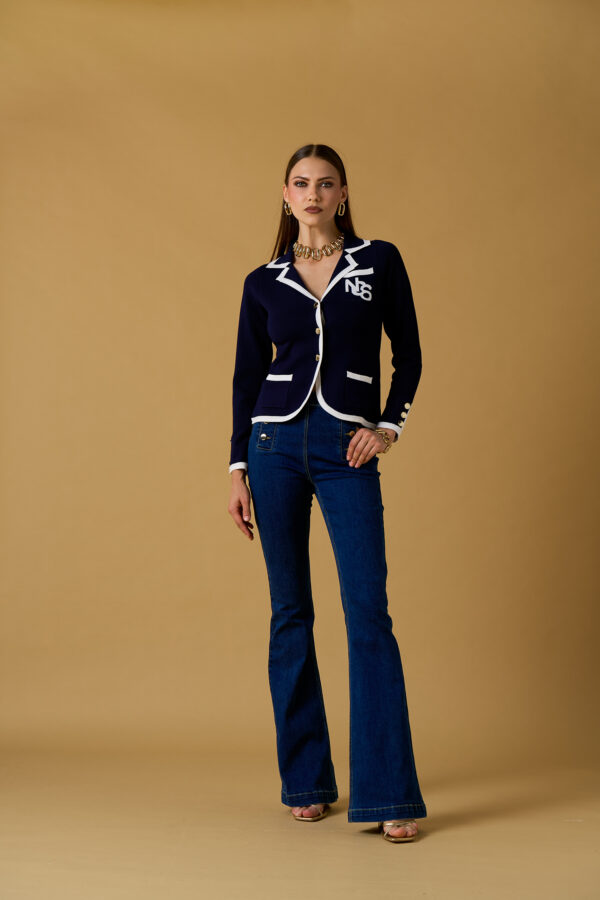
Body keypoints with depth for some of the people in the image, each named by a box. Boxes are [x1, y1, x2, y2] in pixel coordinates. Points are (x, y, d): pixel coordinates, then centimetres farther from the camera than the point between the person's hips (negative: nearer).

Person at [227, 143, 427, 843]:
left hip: (349, 451, -2)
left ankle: (390, 795, -5)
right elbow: (247, 377, 11)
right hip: (276, 444, 2)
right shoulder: (264, 282, 9)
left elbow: (408, 354, 10)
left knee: (368, 613, -9)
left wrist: (389, 426, -3)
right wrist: (238, 470, 6)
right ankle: (306, 782, 16)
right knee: (290, 614, 5)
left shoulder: (380, 262, 6)